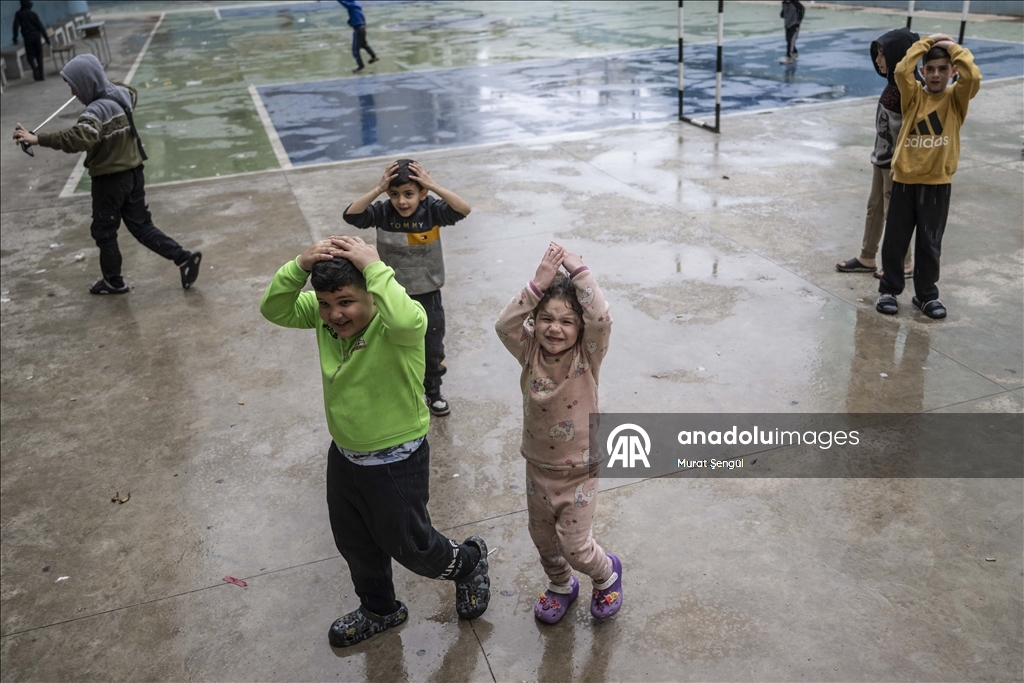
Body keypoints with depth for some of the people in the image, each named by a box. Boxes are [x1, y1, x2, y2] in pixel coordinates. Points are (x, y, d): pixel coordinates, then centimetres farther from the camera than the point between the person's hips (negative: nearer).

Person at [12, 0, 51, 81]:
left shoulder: (18, 14, 2)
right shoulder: (33, 14, 3)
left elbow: (16, 26, -4)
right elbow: (41, 26, -2)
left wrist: (15, 38, 2)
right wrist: (46, 38, 1)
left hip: (28, 38, -1)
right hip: (36, 36, 1)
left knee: (30, 55, 7)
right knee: (39, 55, 8)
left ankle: (35, 67, -26)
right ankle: (41, 74, 6)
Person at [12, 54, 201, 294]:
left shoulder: (98, 110, -25)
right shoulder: (121, 94, 0)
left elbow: (79, 138, -42)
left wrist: (38, 139, -43)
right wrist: (106, 83, 34)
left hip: (110, 178, -8)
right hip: (133, 172, 8)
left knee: (104, 232, 11)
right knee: (141, 225, 16)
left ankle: (113, 281, 25)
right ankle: (183, 257, 4)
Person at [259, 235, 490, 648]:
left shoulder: (396, 324, -30)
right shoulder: (322, 315, -10)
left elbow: (407, 322, -54)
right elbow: (274, 310, -16)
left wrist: (374, 267, -43)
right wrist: (299, 266, -30)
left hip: (396, 461, -7)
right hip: (344, 455, 7)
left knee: (408, 545, 15)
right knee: (354, 545, 26)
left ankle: (468, 562, 47)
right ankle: (380, 611, 54)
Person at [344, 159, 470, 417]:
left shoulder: (431, 210, -16)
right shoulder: (383, 213, -14)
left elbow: (463, 209, -31)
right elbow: (351, 215, -28)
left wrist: (434, 186, -35)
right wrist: (378, 189, -33)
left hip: (428, 295, 0)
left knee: (432, 347, 17)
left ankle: (433, 391, 41)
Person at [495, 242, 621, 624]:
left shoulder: (587, 357, -17)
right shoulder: (530, 354, -11)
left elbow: (601, 318, -36)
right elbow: (504, 324, -29)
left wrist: (578, 270, -32)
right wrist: (539, 282, -35)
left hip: (578, 471, -4)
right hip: (538, 467, 4)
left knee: (576, 546, 3)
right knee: (543, 538, 21)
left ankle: (606, 575, 37)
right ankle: (561, 586, 50)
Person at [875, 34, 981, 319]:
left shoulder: (956, 98, 1)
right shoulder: (914, 95, 2)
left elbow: (973, 77, -20)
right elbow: (902, 70, -16)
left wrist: (954, 47, -9)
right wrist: (926, 42, -7)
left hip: (937, 182, 0)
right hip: (905, 178, 0)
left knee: (930, 243, 7)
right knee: (894, 240, 6)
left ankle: (926, 294, 22)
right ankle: (889, 289, 21)